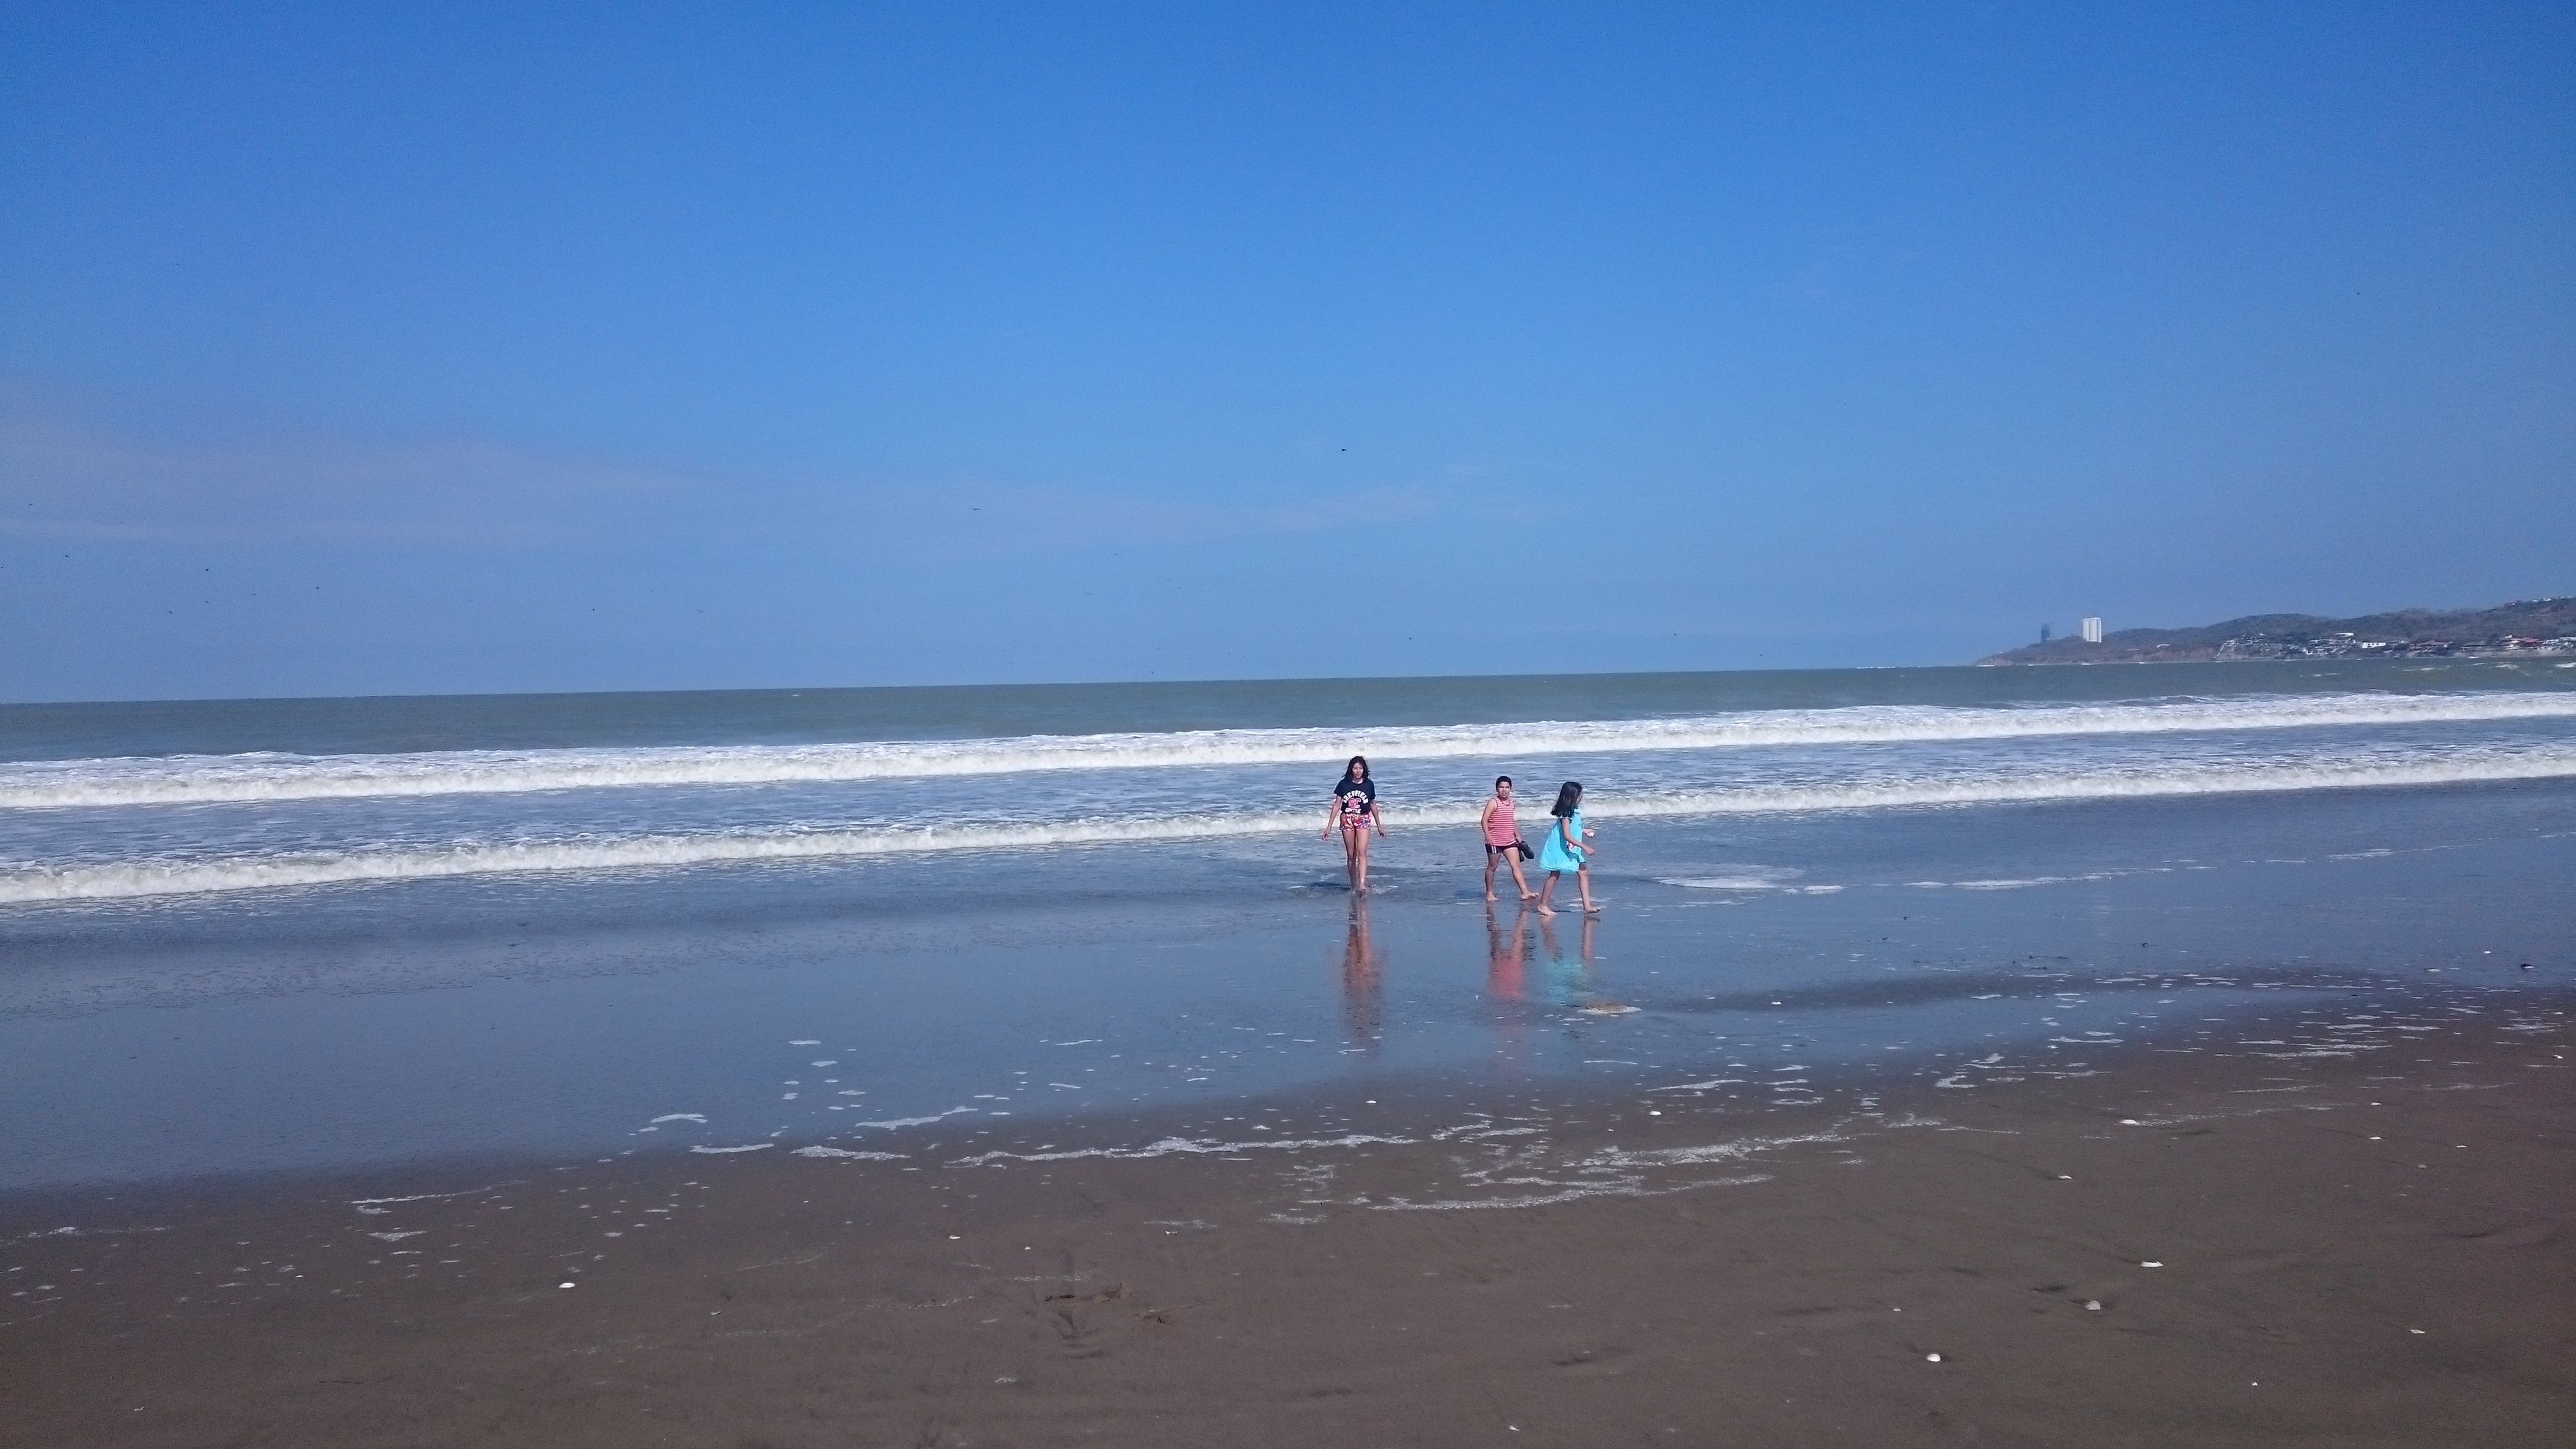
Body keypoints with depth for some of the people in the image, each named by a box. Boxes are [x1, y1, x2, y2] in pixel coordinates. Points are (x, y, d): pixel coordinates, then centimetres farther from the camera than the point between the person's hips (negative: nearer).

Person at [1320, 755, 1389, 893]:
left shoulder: (1369, 784, 1)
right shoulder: (1344, 784, -1)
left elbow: (1373, 805, 13)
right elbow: (1336, 806, 2)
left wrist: (1379, 826, 19)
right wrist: (1329, 827, 0)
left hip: (1364, 820, -1)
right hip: (1347, 820, 1)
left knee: (1362, 852, -16)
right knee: (1351, 855, 6)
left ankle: (1362, 886, -27)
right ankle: (1354, 886, 16)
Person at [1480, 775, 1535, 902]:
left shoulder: (1511, 803, 10)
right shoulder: (1493, 803, -10)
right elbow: (1484, 821, -14)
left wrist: (1518, 836, 23)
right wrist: (1488, 836, -24)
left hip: (1510, 841, 6)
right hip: (1495, 842, -6)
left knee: (1516, 866, -2)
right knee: (1492, 867, 6)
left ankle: (1525, 892, -6)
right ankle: (1489, 893, 18)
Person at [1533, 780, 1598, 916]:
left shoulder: (1575, 811, 5)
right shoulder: (1566, 814, -23)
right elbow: (1567, 835, -27)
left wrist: (1584, 831, 14)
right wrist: (1585, 847, -27)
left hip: (1571, 849, 9)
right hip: (1560, 848, -9)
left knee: (1583, 872, 1)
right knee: (1554, 875, 0)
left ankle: (1587, 906, -1)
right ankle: (1542, 905, 12)